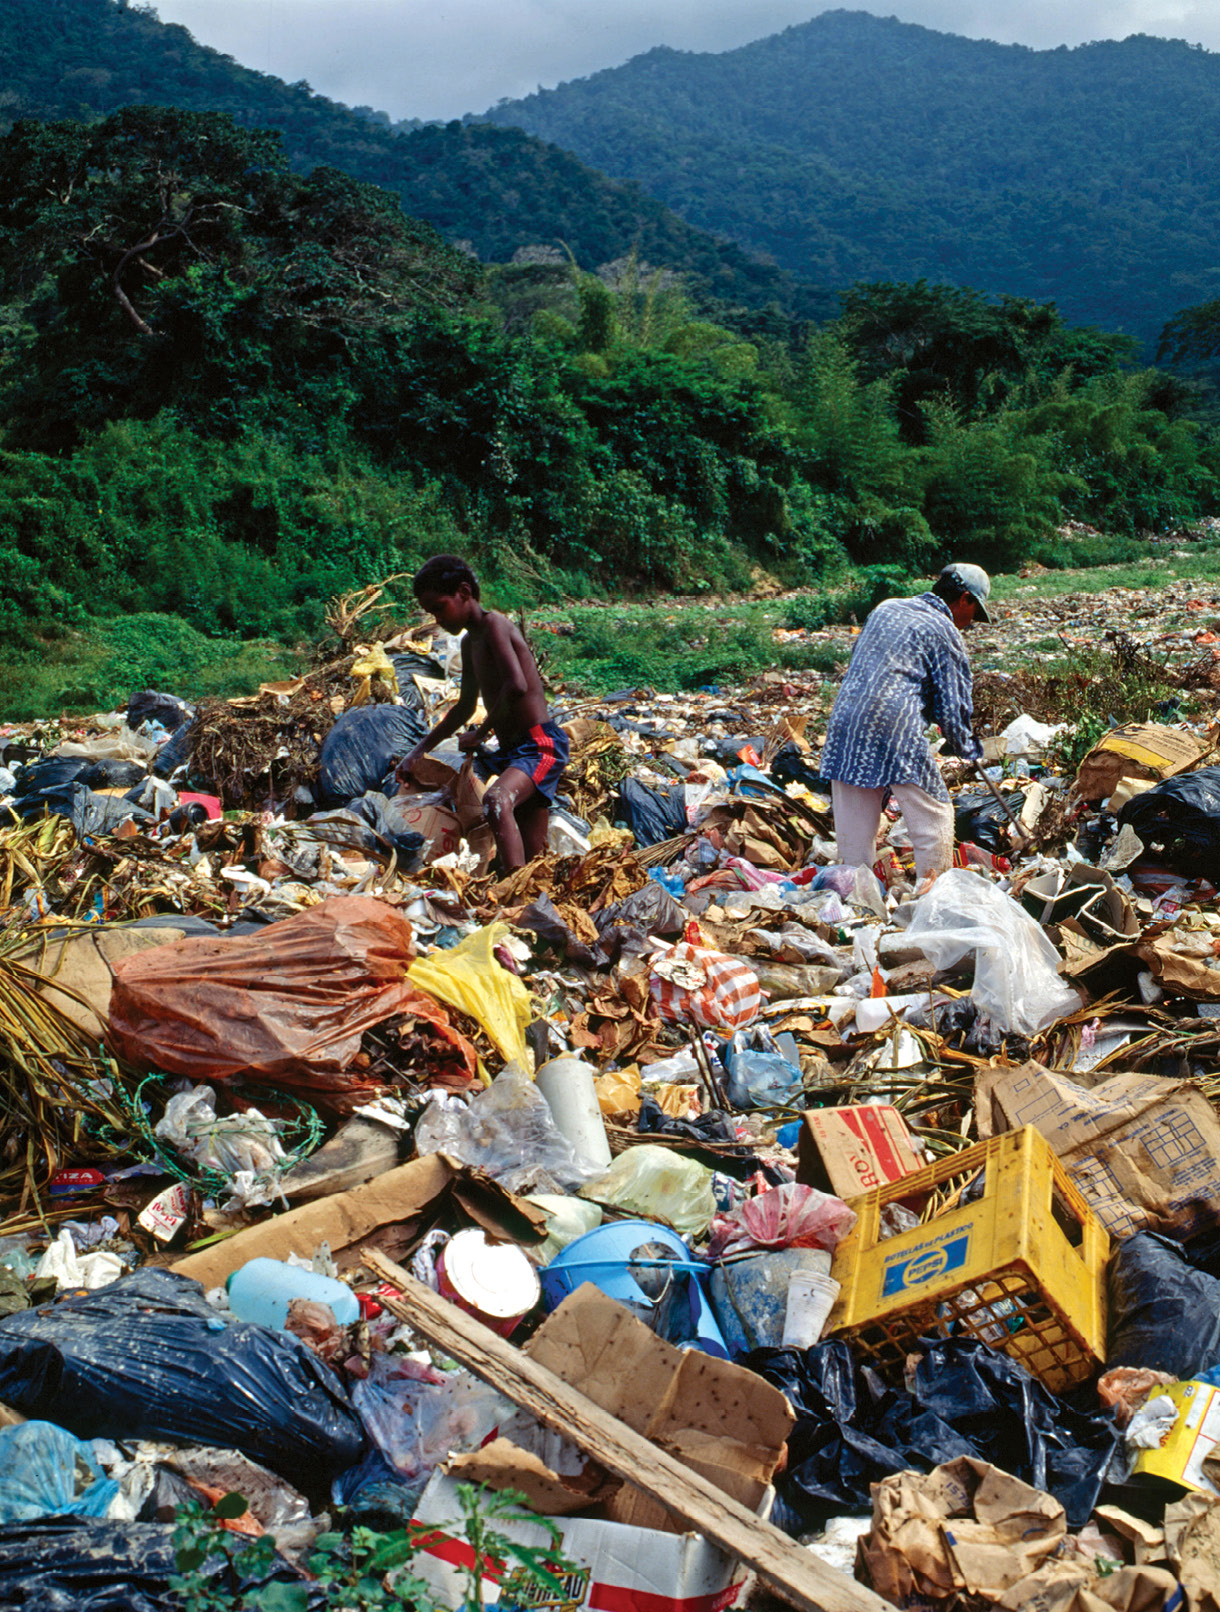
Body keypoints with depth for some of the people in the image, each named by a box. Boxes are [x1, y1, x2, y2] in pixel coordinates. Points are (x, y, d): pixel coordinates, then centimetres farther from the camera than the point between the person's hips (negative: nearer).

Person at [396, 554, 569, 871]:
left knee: (496, 801, -37)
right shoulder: (469, 642, 18)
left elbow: (517, 685, -27)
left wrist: (481, 733, -13)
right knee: (533, 859, 6)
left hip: (541, 745, -11)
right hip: (512, 750, 11)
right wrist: (419, 750, 33)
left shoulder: (493, 624, -11)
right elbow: (465, 706, 32)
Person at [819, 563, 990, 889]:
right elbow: (952, 705, -1)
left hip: (844, 720, 6)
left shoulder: (885, 608, 20)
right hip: (896, 729, -6)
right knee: (934, 816, 7)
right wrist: (968, 748, 16)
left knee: (854, 826, 11)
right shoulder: (944, 631, 1)